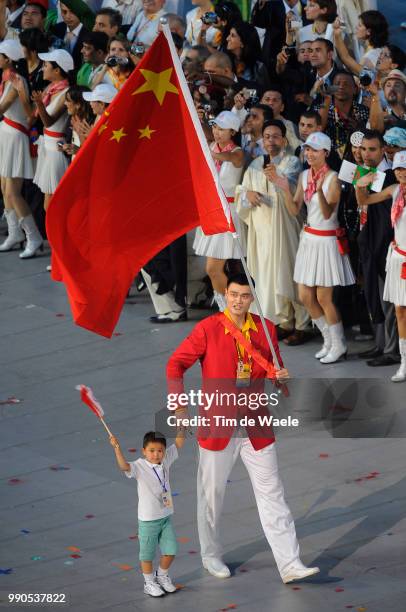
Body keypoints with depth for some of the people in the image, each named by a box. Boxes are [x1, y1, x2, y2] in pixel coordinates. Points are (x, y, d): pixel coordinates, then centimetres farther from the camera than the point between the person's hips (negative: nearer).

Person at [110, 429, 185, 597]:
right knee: (147, 554, 9)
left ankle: (162, 576, 35)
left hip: (166, 517, 5)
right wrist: (117, 449, -52)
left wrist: (180, 427, -11)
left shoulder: (165, 460, -3)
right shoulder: (140, 467, -19)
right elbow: (124, 466, -38)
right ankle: (149, 583, 26)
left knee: (170, 550, 11)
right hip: (148, 520, -5)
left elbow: (179, 443, 3)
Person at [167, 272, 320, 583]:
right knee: (212, 495, 9)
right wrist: (179, 403, -17)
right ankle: (211, 555, 30)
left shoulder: (266, 329, 3)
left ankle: (290, 565, 0)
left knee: (272, 494, 1)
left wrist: (281, 376, -8)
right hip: (217, 426, -3)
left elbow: (275, 368, 16)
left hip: (256, 426, 3)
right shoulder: (207, 329, -9)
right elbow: (176, 363, -5)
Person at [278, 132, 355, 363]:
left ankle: (339, 345, 13)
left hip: (327, 241, -7)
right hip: (309, 238, 7)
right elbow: (295, 210, 5)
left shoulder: (333, 179, -15)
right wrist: (286, 191, -13)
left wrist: (320, 191, -39)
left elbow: (327, 214, -22)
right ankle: (329, 341, 25)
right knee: (305, 296, 9)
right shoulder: (304, 176, 5)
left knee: (323, 298, -3)